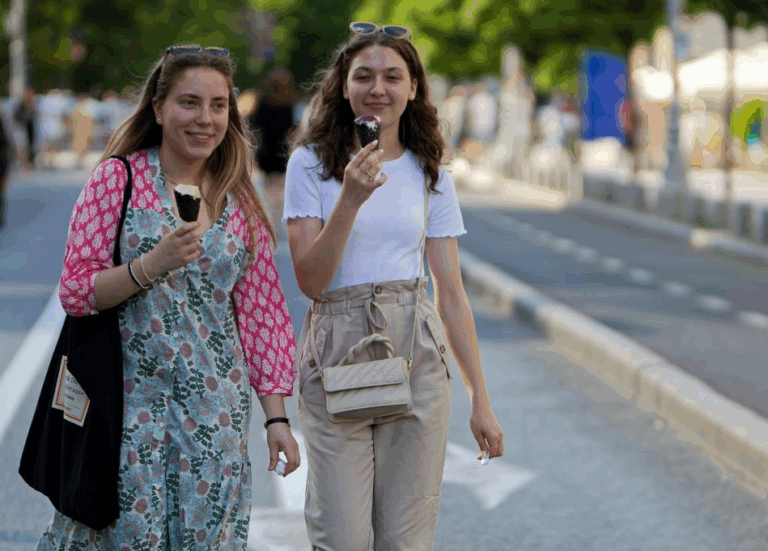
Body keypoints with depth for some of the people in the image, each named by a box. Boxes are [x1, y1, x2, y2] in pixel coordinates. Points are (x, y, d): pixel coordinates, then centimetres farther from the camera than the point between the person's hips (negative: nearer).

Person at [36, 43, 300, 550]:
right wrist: (153, 265, -19)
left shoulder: (241, 204, 9)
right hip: (131, 396, -3)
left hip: (216, 409, 3)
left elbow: (263, 316, 10)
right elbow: (75, 293, -5)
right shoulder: (118, 178, -1)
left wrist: (277, 417, 6)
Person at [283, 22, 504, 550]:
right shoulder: (312, 163, 1)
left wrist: (481, 401, 6)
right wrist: (350, 199, -18)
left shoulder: (429, 174, 9)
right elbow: (311, 281, -6)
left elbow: (451, 293, 9)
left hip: (417, 354, 2)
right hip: (336, 351, -2)